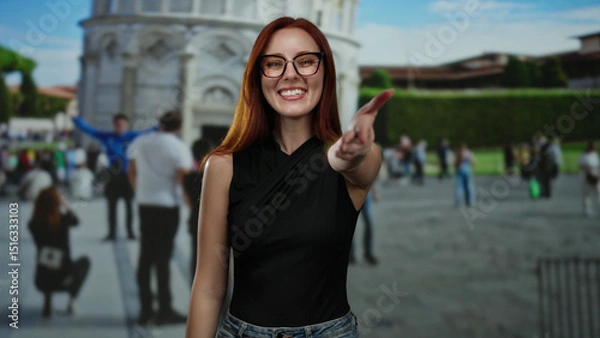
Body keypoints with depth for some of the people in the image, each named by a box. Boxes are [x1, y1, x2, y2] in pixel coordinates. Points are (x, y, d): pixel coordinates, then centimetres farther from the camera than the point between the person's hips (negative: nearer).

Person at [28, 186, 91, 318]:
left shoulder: (34, 224, -5)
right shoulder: (63, 220, -10)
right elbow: (75, 220, 14)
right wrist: (65, 204, 24)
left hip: (41, 281, 3)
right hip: (63, 278, -3)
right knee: (84, 261, 28)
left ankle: (47, 304, 22)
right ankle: (71, 301, 17)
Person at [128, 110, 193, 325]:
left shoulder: (139, 143, 7)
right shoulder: (179, 148, -9)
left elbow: (131, 172, 13)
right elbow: (184, 179, -15)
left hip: (144, 205, 5)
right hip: (168, 206, -5)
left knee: (145, 257, 10)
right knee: (162, 258, 1)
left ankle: (145, 310, 16)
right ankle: (164, 310, 8)